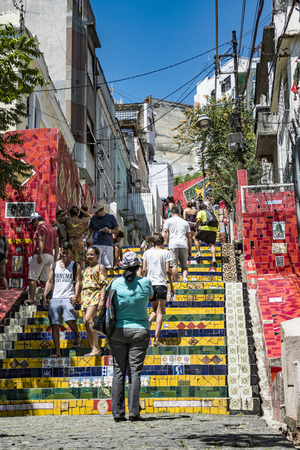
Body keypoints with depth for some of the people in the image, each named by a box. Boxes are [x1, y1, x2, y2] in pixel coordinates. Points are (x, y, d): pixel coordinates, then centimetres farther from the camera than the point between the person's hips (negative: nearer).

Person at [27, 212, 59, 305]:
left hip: (42, 255, -8)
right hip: (50, 256, 8)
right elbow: (57, 244, 19)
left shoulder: (40, 227, -4)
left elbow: (41, 241, -16)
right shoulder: (52, 229, 21)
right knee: (45, 279, 9)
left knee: (32, 278, -6)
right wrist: (55, 258, 19)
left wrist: (39, 255, -22)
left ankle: (31, 299, -12)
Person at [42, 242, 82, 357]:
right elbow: (49, 281, 14)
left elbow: (78, 282, 1)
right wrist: (44, 295, 1)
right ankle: (57, 351, 3)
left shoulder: (75, 266, 8)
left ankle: (77, 336, 6)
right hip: (55, 298, 3)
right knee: (54, 325, -2)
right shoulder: (54, 266, 16)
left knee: (70, 319, -25)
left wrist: (76, 295, -16)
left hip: (68, 297, -3)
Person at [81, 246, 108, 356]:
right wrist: (80, 298, 16)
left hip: (95, 295, -7)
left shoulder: (100, 267, 3)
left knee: (88, 319, -24)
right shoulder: (86, 270, 23)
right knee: (86, 323, -1)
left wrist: (101, 300, -15)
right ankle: (93, 349, 4)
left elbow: (104, 285, -5)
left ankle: (96, 348, -21)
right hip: (85, 297, 7)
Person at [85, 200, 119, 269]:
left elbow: (117, 231, 9)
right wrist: (85, 239, -2)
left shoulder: (111, 217, 7)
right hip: (97, 245, 0)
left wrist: (109, 231, -11)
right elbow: (90, 231, 15)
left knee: (108, 266, -4)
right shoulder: (94, 218, 12)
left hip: (108, 245, 0)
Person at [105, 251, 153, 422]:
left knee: (119, 371, 4)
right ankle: (134, 412, -2)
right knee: (135, 371, 1)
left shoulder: (115, 283, -3)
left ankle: (118, 412, 4)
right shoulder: (145, 283, -4)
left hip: (118, 330, 1)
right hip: (139, 331, -1)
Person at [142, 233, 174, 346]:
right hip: (161, 284, -3)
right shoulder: (165, 253, 2)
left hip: (150, 284, 3)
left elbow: (144, 270, 5)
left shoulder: (147, 253, 9)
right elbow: (167, 271, -3)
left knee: (155, 310, 21)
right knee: (160, 312, 0)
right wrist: (171, 287, 3)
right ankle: (156, 339, -7)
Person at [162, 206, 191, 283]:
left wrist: (166, 242, -2)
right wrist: (190, 249, 22)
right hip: (183, 244, 3)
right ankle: (185, 277, -16)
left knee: (174, 264, -4)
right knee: (184, 264, 7)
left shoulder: (168, 221, 11)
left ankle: (176, 281, -7)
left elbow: (164, 232, -4)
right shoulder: (185, 222, 21)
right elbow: (188, 237, 20)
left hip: (173, 244, -3)